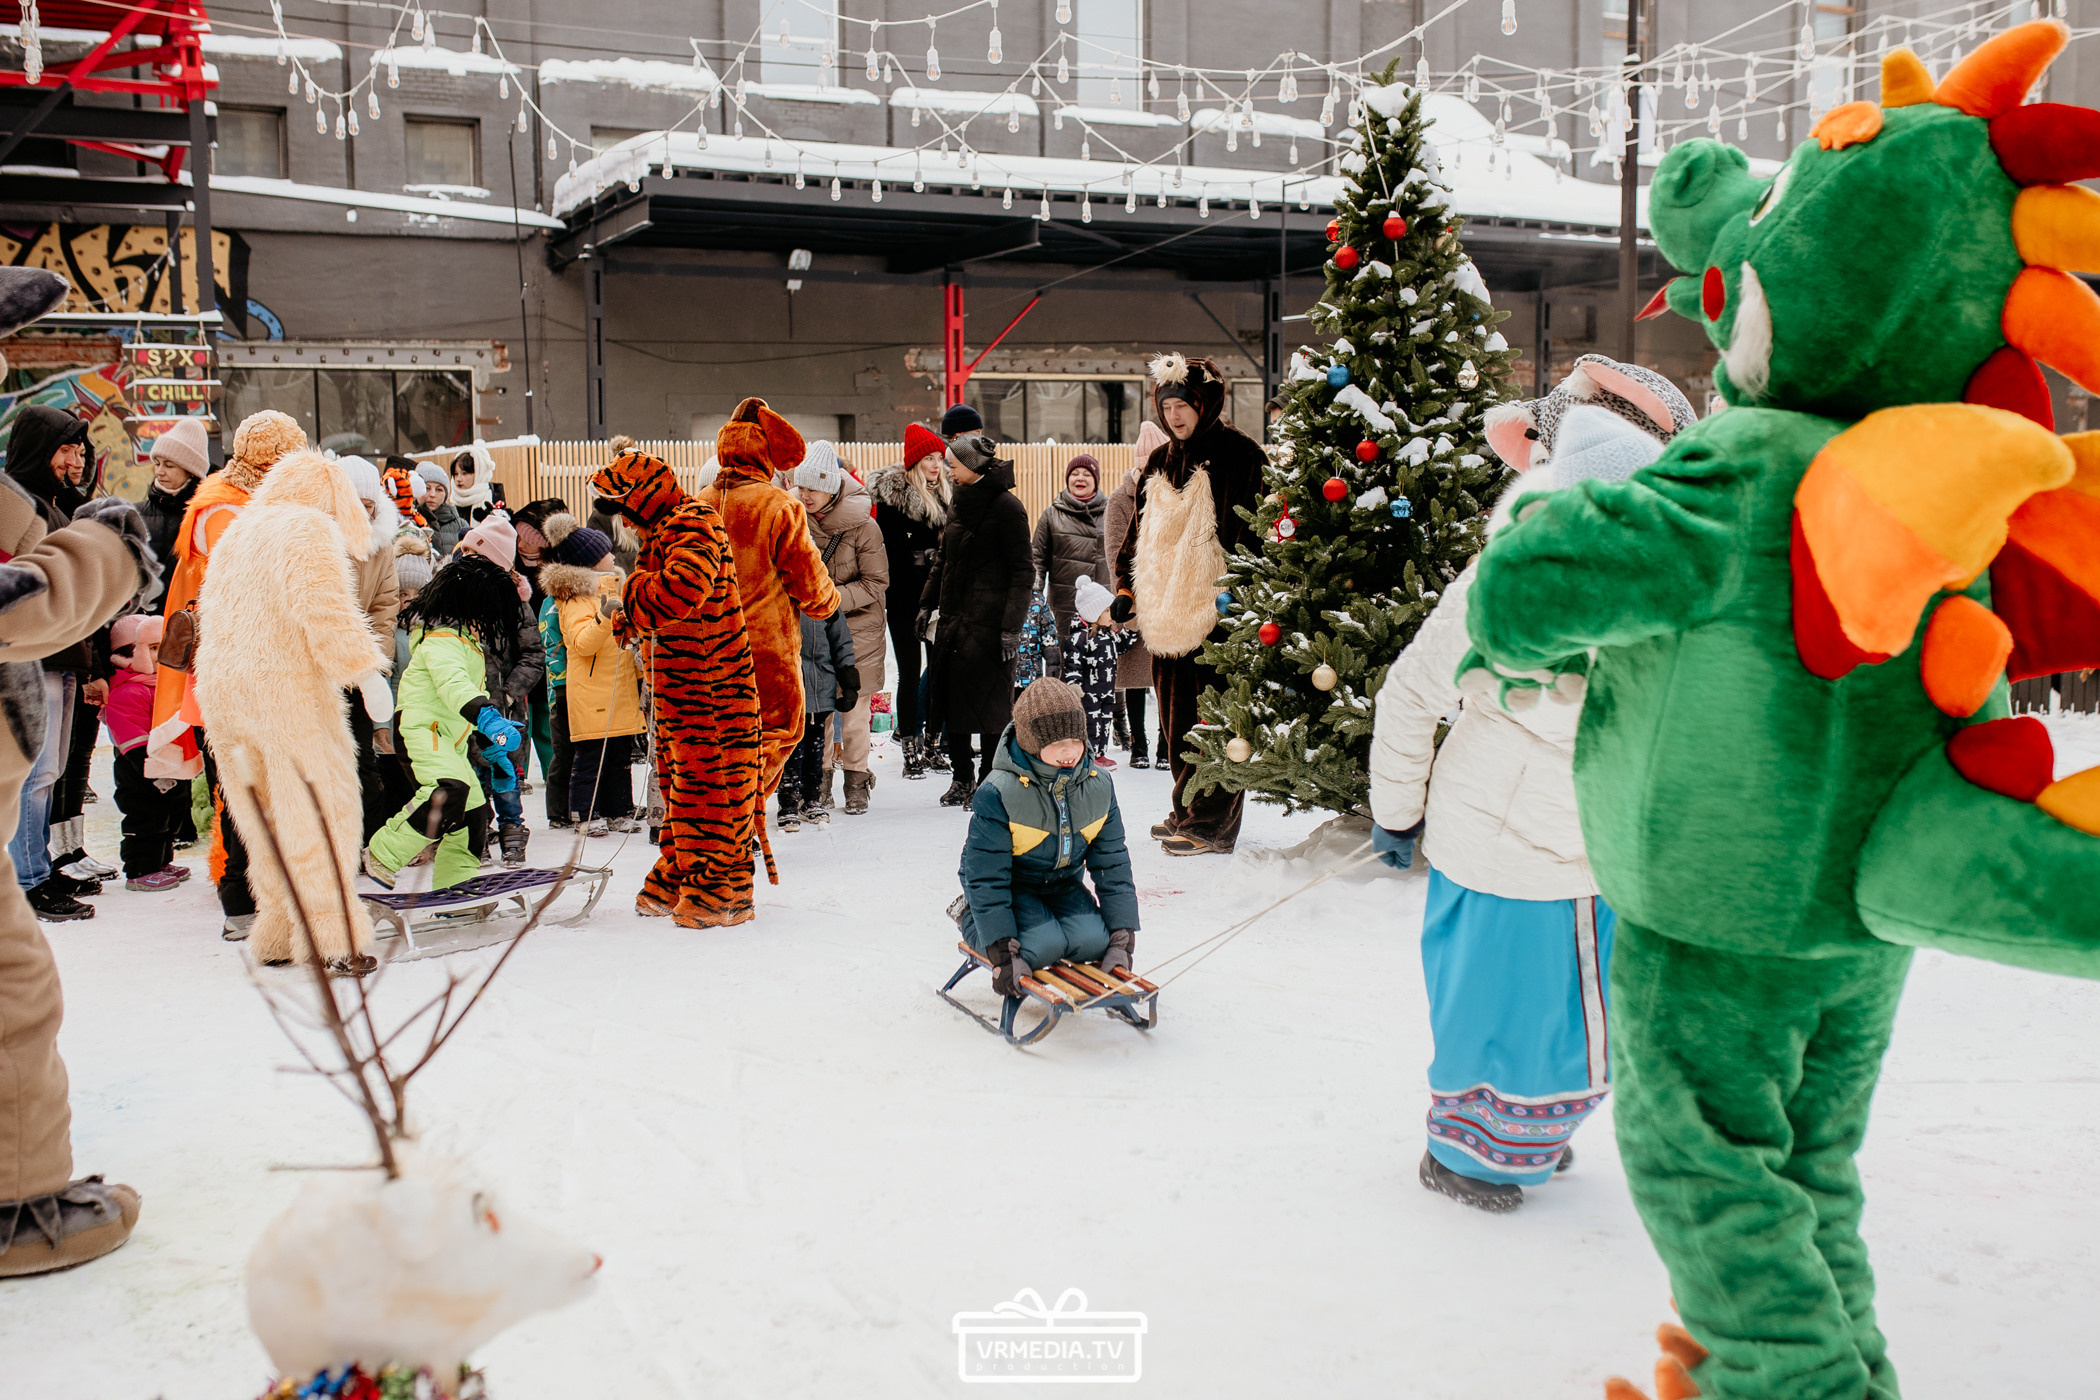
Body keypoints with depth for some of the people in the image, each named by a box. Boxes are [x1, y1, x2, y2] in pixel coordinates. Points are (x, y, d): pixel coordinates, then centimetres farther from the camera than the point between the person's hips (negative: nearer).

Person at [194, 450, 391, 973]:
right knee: (319, 809, -4)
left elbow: (209, 616, 23)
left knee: (264, 818, 13)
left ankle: (278, 932, 17)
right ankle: (330, 937, -5)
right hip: (289, 691, -8)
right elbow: (325, 611, -18)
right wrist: (366, 673, -18)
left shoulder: (233, 536, 22)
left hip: (221, 692, 8)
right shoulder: (309, 529, -4)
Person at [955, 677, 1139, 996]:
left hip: (1062, 884, 4)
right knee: (1043, 943, -27)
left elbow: (1113, 862, -4)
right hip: (1011, 887, -4)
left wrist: (1122, 938, -10)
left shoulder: (1098, 787, -10)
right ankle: (973, 922, 3)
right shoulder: (997, 795, -26)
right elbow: (986, 877, -22)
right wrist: (1003, 953, -26)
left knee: (1093, 939, -22)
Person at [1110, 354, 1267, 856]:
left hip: (1216, 613, -8)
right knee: (1176, 720, 13)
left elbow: (1253, 531, -10)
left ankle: (1210, 824, 1)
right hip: (1168, 616, 8)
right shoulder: (1159, 465, 18)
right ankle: (1188, 811, 25)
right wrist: (1127, 589, 15)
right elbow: (1139, 536, 24)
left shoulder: (1238, 454, -5)